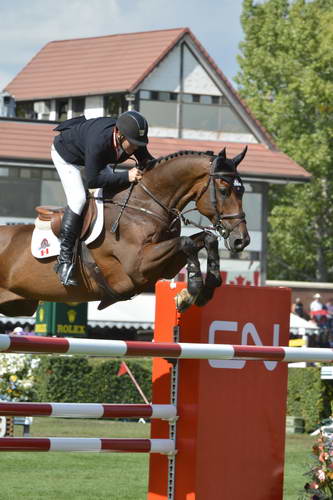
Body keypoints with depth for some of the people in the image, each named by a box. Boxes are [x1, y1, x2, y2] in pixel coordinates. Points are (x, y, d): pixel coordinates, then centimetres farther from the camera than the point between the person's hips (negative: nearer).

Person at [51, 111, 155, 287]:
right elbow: (92, 180, -43)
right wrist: (126, 176, -48)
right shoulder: (99, 141, -46)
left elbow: (147, 160, -10)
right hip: (66, 153, -8)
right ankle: (64, 260, -19)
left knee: (115, 192, 1)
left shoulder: (133, 138, -27)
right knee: (78, 199, -22)